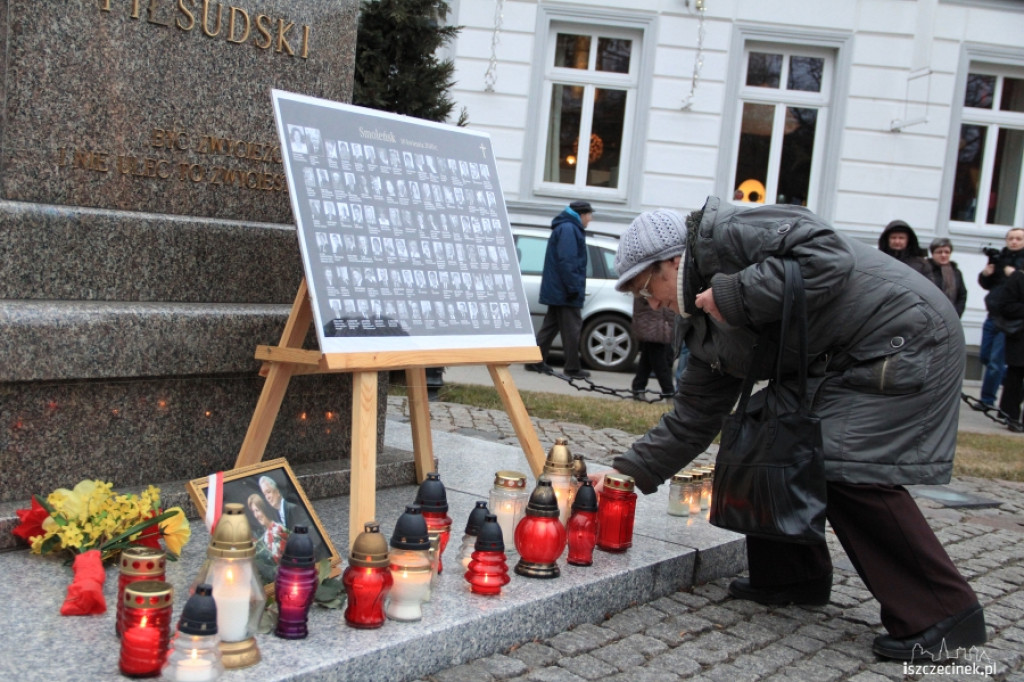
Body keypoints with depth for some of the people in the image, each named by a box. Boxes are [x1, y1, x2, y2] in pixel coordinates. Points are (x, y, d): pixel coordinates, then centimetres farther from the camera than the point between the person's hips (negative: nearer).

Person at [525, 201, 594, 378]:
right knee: (572, 330, -5)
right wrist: (573, 288, -23)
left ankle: (536, 361, 14)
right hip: (565, 291, -11)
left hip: (556, 290, 11)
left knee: (550, 326, 12)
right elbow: (566, 261, -23)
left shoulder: (567, 228, 20)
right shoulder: (569, 229, -14)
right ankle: (572, 368, -2)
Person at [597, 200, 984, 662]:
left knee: (848, 468, -19)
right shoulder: (707, 334, 13)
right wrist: (630, 471, 12)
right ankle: (791, 576, 17)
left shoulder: (723, 233, -15)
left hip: (905, 335, -10)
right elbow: (693, 418, 16)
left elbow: (828, 256, -27)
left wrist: (737, 294, -23)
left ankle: (942, 613, -8)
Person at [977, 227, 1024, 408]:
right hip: (994, 315, 6)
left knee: (996, 361, -6)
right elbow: (986, 285, 13)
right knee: (985, 357, 13)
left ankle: (987, 400, 3)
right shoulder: (998, 258, 10)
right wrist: (985, 274, -6)